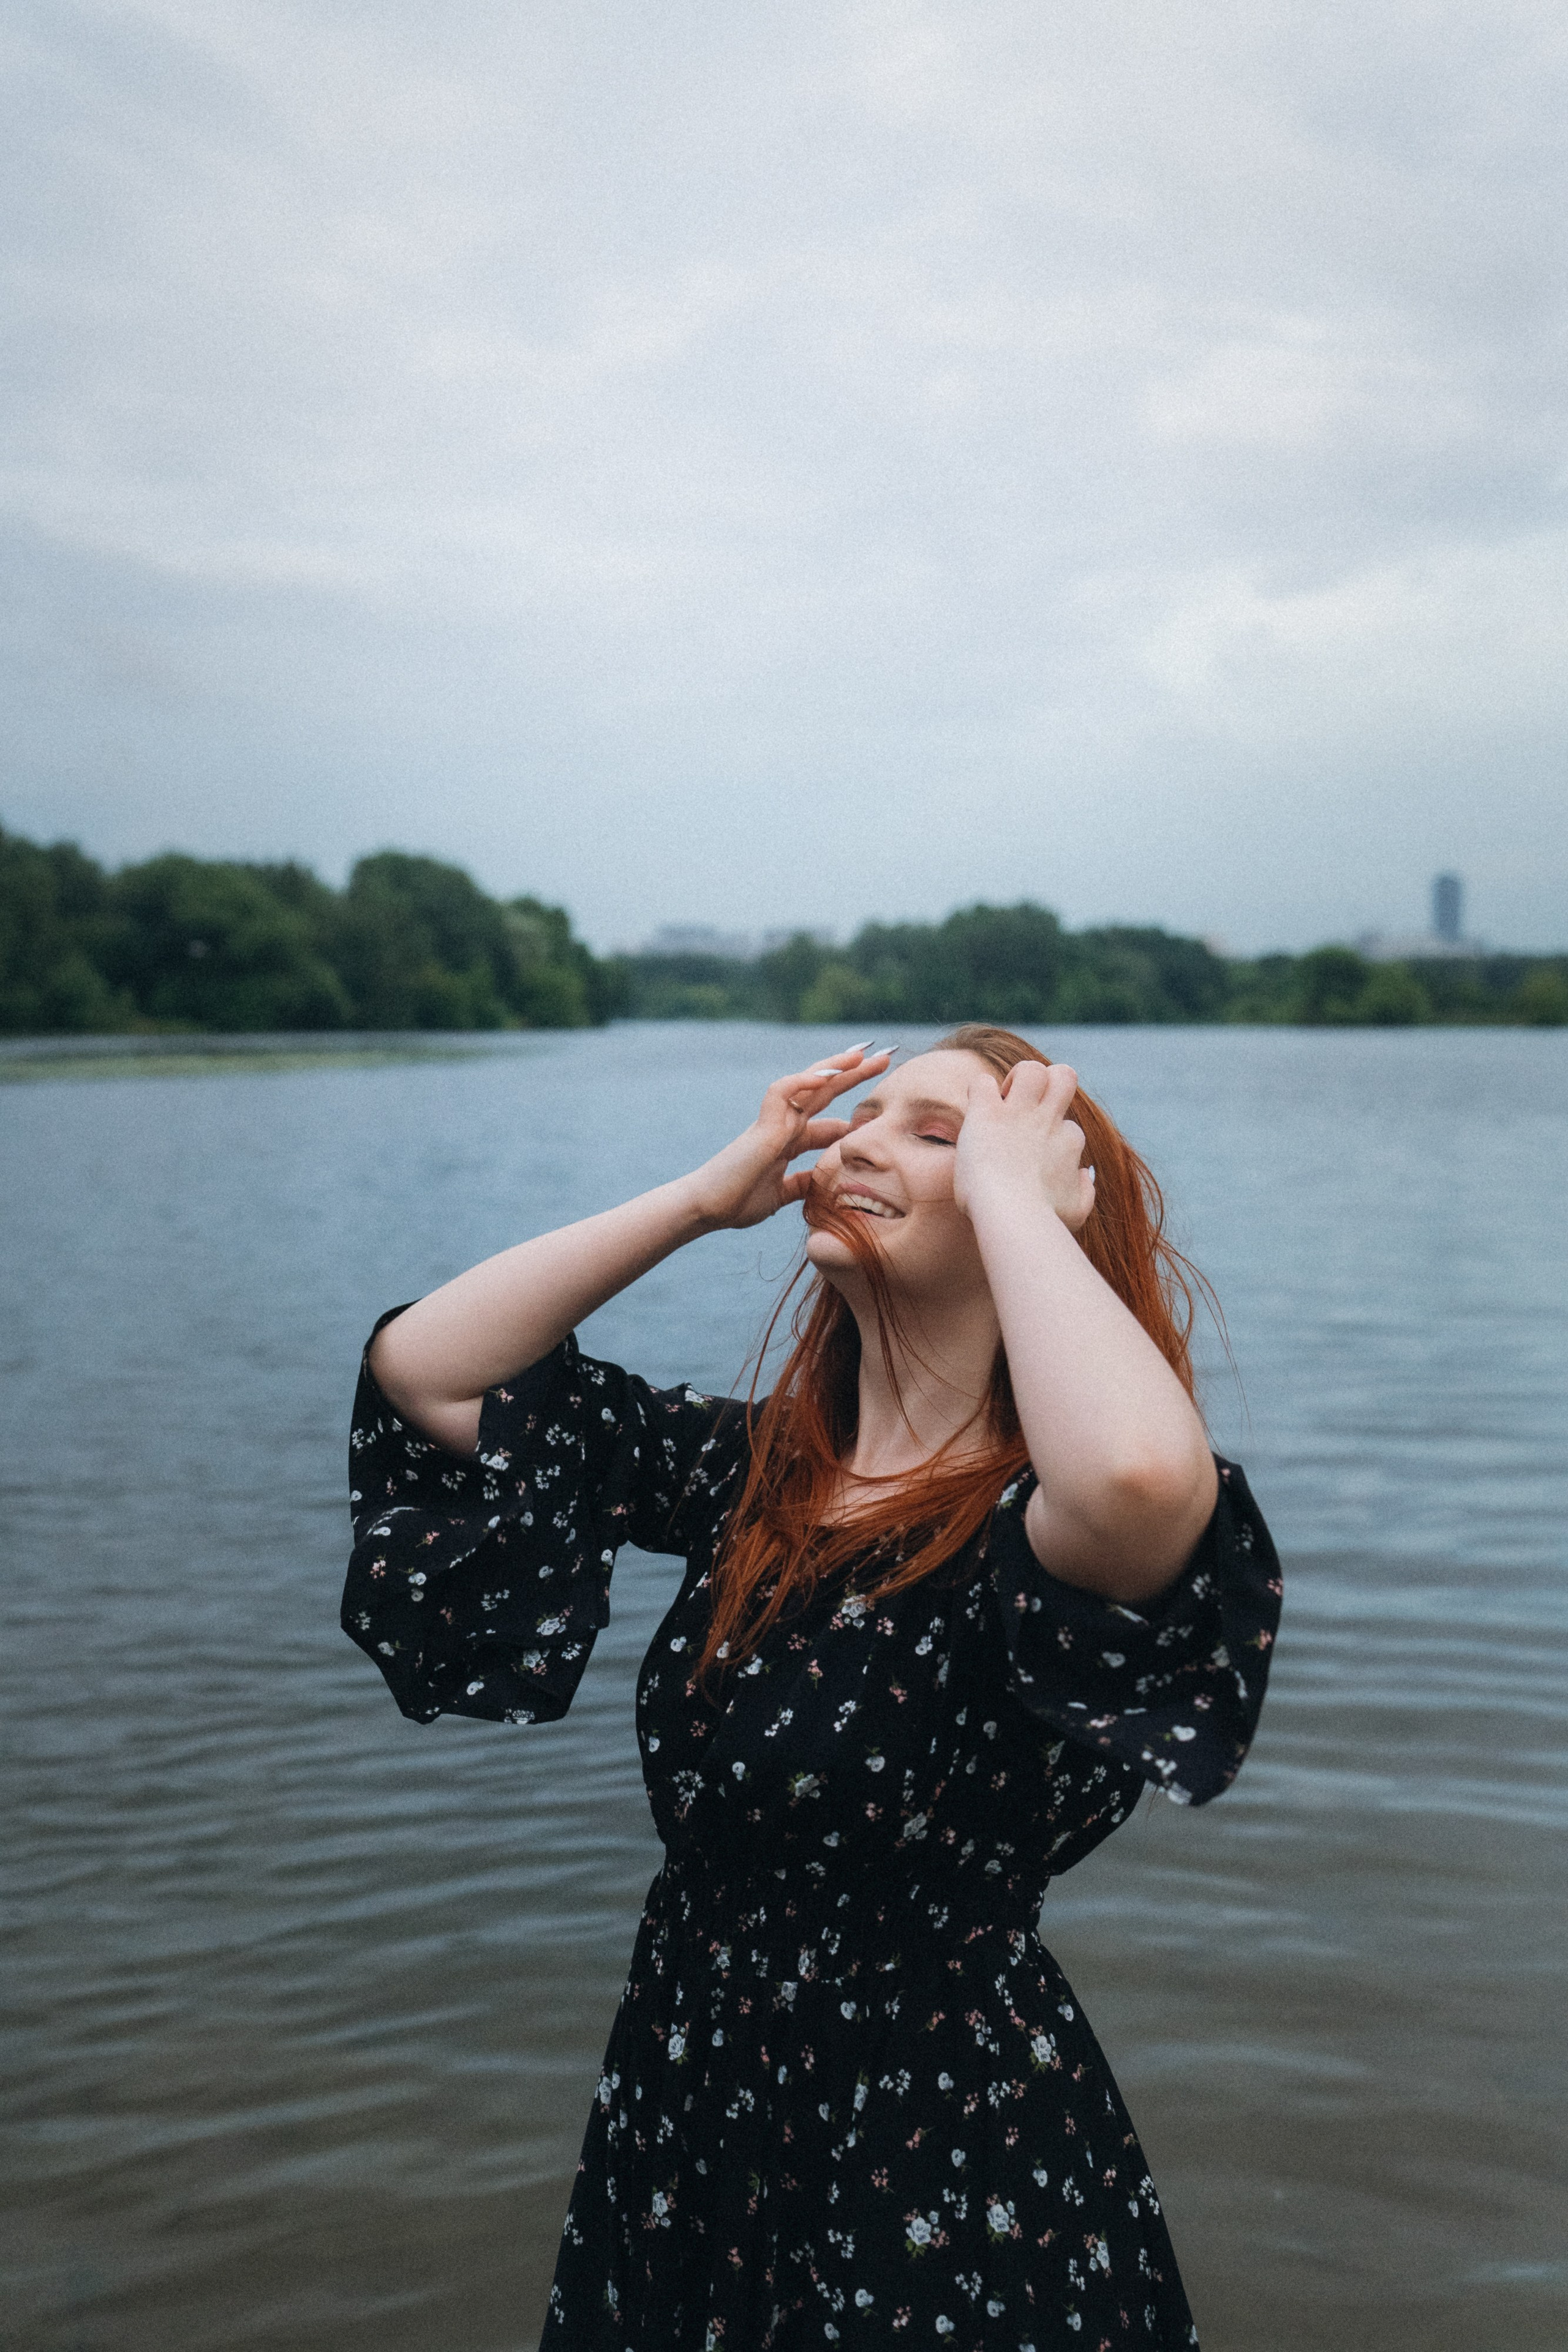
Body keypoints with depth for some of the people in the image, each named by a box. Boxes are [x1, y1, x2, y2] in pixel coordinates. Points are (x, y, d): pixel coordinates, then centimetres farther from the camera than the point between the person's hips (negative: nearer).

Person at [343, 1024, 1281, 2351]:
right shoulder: (753, 1473, 0)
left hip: (959, 2200, -5)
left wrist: (1009, 1188, -27)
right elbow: (422, 1370, 2)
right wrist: (713, 1192, -6)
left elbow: (1146, 1476, -44)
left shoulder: (1027, 1523, -19)